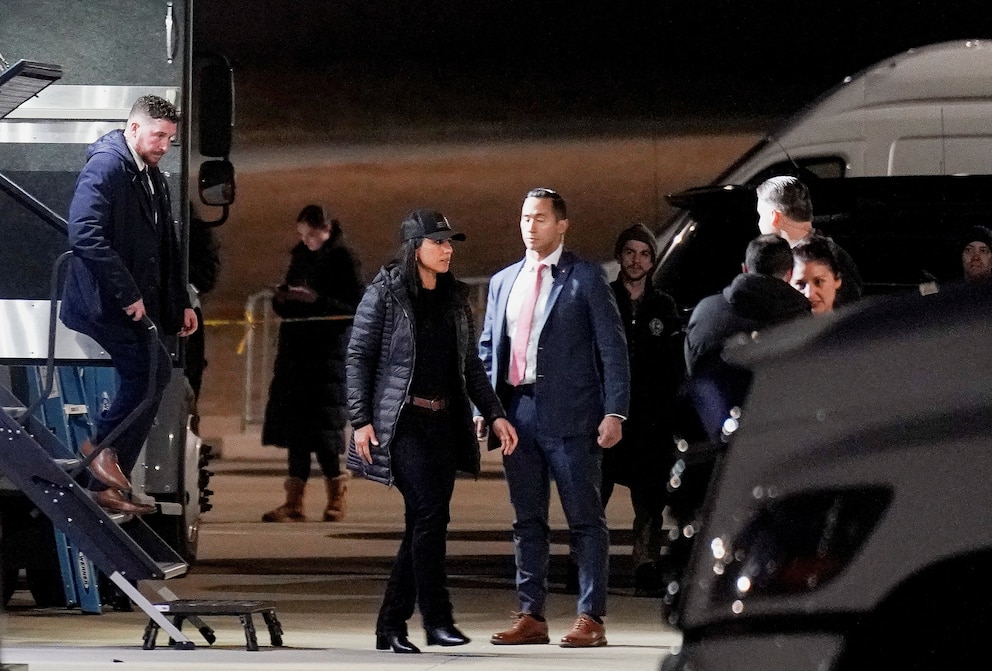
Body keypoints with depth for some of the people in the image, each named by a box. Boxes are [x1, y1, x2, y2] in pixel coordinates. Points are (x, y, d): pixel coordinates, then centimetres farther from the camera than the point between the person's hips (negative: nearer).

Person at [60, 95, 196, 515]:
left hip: (135, 304, 9)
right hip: (105, 302, -9)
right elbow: (85, 235, -24)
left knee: (142, 380, 5)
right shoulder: (105, 167, -12)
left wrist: (181, 302, 18)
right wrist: (127, 294, -22)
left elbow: (167, 248, 26)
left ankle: (107, 487, 11)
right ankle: (102, 444, -4)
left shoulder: (153, 179, 17)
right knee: (155, 370, -19)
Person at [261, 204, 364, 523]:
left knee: (319, 423, -8)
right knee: (294, 423, 2)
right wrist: (282, 297, -2)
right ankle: (294, 501, 2)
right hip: (296, 350, 7)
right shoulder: (300, 257, 15)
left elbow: (358, 306, -11)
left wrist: (318, 300, -19)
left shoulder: (342, 259, -4)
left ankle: (336, 493, 6)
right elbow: (285, 307, 21)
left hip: (327, 352, -7)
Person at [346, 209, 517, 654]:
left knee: (424, 524, 2)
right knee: (429, 512, -17)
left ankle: (391, 626, 8)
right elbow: (359, 358, -4)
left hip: (444, 423, 6)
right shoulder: (384, 295, -3)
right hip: (403, 421, -6)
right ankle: (437, 620, -14)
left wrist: (494, 414, 9)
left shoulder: (454, 299, 14)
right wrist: (361, 420, -12)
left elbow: (470, 364, 18)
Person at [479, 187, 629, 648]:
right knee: (527, 520, 9)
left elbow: (612, 347, -3)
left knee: (585, 519, -3)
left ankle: (591, 618, -2)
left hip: (569, 415, -5)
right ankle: (531, 617, 14)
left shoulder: (586, 278, 0)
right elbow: (487, 347, 19)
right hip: (517, 413, 5)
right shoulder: (503, 282, 16)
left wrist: (614, 412, -11)